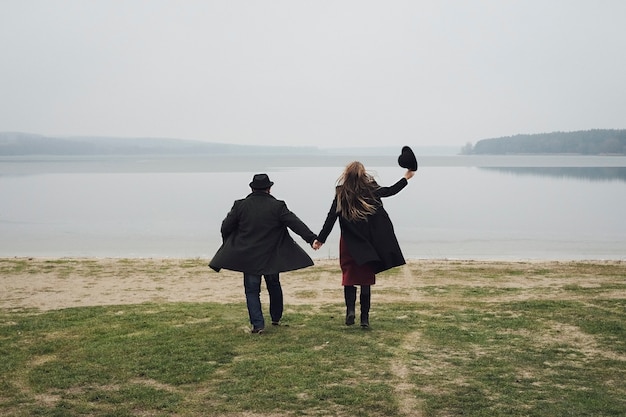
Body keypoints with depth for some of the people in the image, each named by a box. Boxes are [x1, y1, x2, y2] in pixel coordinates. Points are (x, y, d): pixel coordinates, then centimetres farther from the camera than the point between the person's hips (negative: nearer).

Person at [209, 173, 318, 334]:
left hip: (248, 257, 0)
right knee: (274, 287, 20)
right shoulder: (277, 206, -7)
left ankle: (257, 324, -5)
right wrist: (312, 238, -12)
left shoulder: (240, 206, -3)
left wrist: (228, 245, 20)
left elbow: (225, 227, 3)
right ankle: (276, 318, 32)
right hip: (271, 257, 1)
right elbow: (296, 224, -12)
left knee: (252, 290, 5)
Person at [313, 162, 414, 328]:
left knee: (349, 277, 12)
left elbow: (331, 218, -9)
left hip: (349, 243, -1)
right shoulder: (371, 190, -7)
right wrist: (406, 178, 24)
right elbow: (391, 191, 9)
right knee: (366, 280, 9)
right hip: (368, 244, 1)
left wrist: (320, 239, -4)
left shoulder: (341, 194, -8)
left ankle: (350, 309, -8)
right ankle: (365, 318, 8)